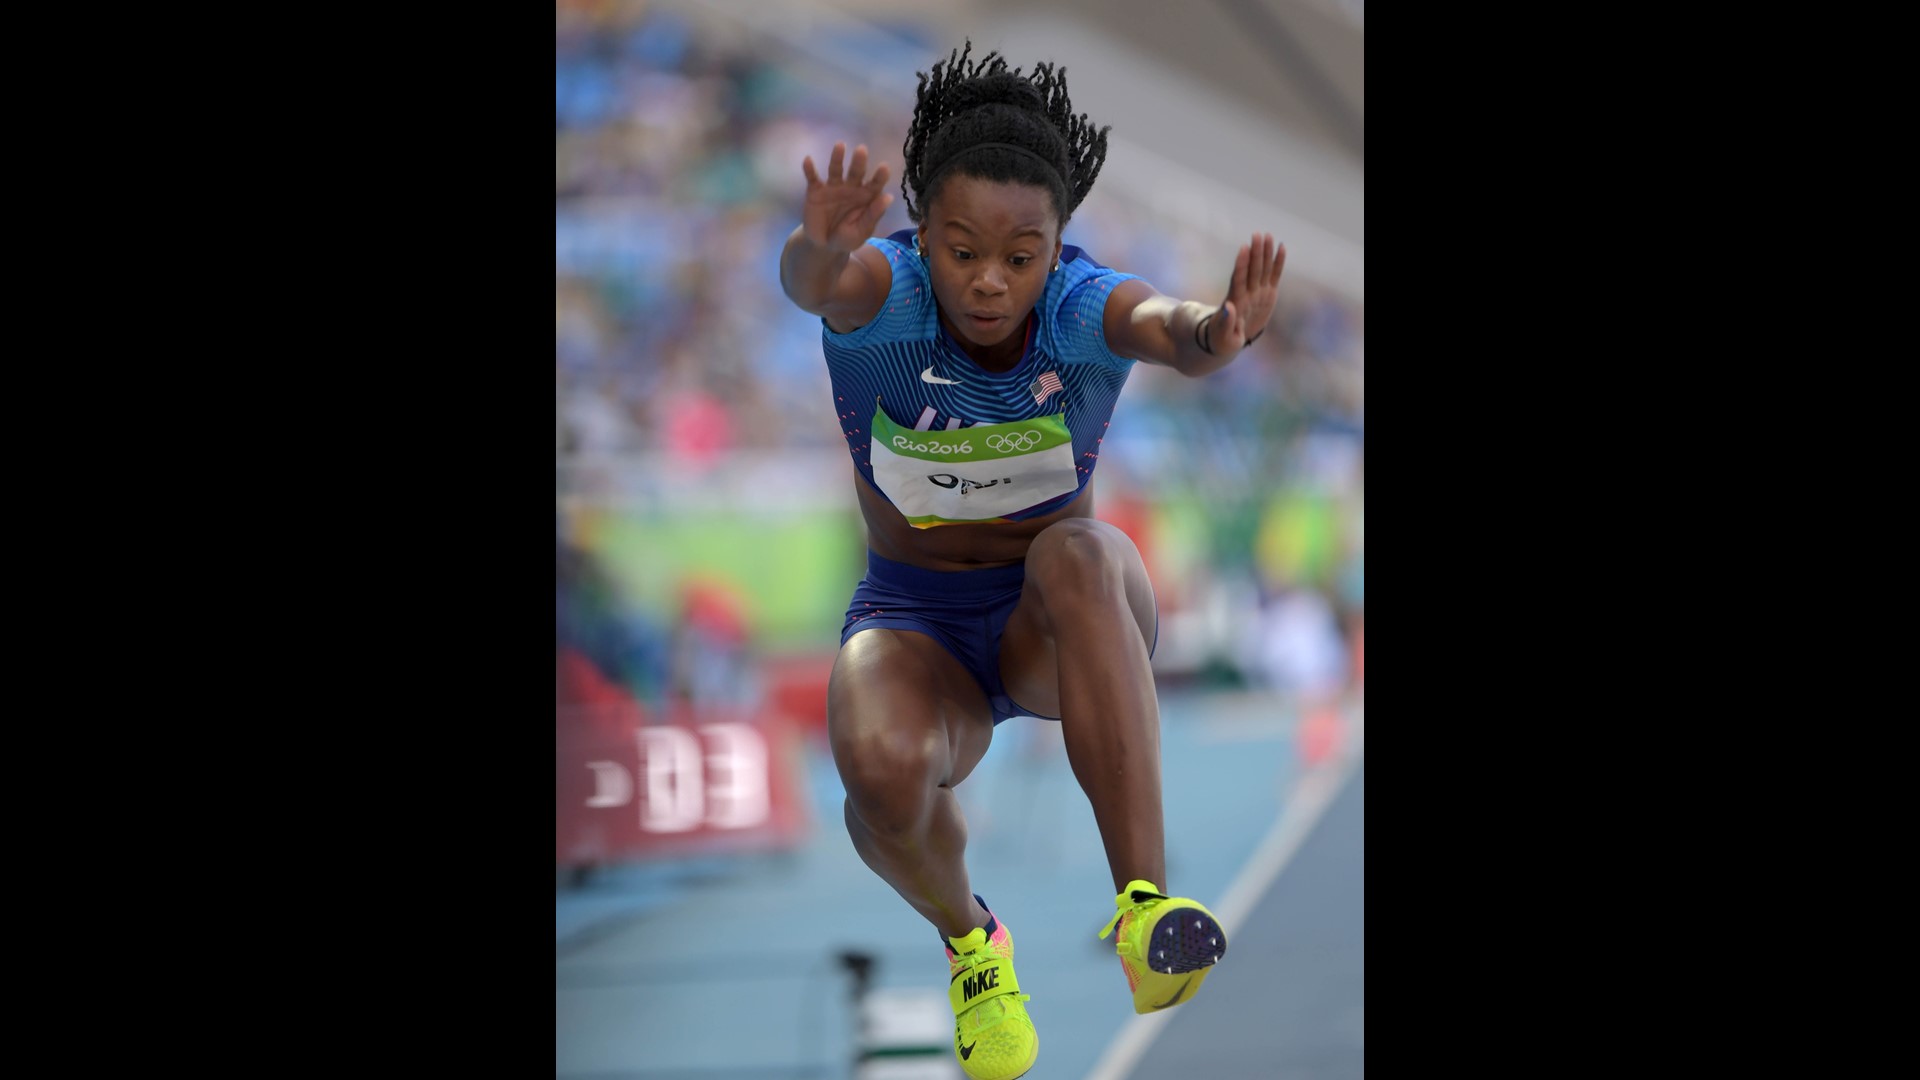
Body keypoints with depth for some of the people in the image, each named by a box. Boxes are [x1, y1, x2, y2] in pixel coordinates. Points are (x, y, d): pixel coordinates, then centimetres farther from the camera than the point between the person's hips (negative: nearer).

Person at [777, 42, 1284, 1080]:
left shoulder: (1082, 306, -19)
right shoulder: (884, 291, -19)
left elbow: (1159, 322, -44)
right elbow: (815, 282, -44)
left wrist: (1208, 334, -69)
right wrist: (820, 256, -69)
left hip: (1057, 632, 0)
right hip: (914, 620, 1)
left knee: (1081, 555, -37)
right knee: (882, 765, -34)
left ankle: (1143, 903, -42)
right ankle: (965, 935, 3)